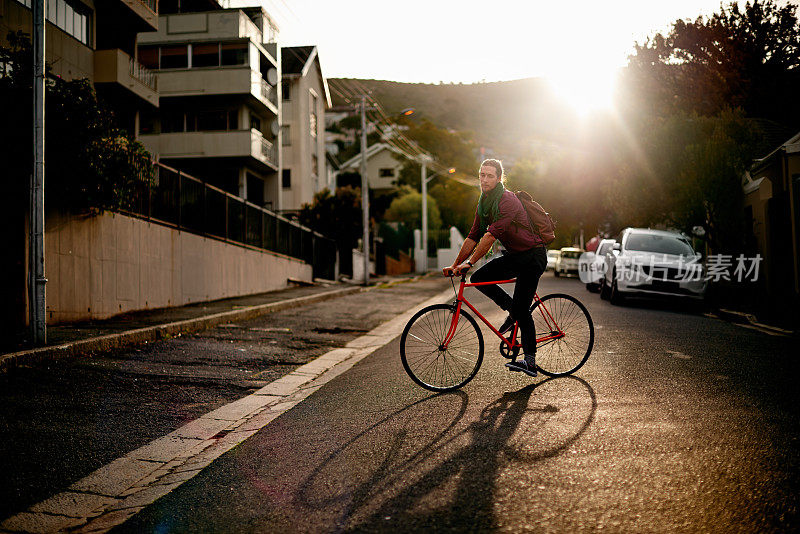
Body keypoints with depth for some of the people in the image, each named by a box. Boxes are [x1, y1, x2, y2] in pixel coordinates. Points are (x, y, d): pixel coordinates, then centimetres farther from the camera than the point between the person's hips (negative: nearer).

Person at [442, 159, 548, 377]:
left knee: (521, 310, -11)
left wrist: (469, 262, -31)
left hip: (533, 256, -8)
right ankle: (512, 311, 9)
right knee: (479, 278, -8)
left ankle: (530, 362, -1)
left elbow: (491, 235, -29)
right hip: (515, 256, 8)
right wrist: (455, 265, 1)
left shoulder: (507, 200, -21)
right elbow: (473, 237, 8)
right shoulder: (483, 205, 8)